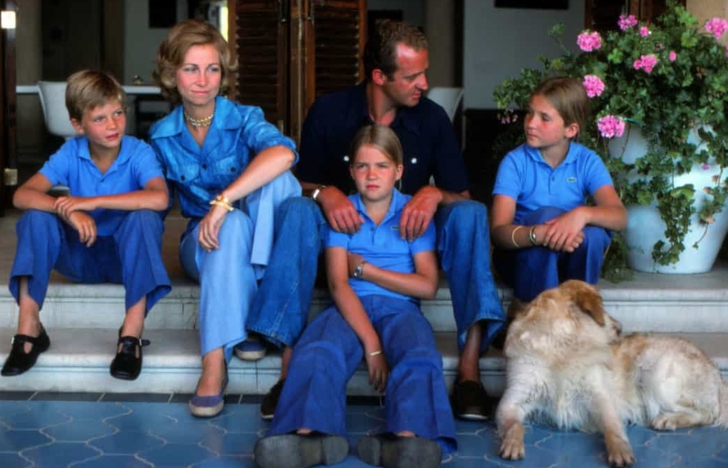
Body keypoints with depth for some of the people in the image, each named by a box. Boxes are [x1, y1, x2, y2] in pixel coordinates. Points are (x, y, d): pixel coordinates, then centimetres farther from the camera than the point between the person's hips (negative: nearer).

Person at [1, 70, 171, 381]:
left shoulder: (139, 152, -14)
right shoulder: (70, 153, -6)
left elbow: (159, 198, -35)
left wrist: (92, 202, -32)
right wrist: (69, 211, -36)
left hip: (127, 257, -2)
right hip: (82, 258, 3)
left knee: (145, 217, -32)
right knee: (36, 217, -21)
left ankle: (132, 332, -34)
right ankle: (28, 328, -22)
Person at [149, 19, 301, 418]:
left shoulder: (243, 119, -8)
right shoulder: (161, 136, 1)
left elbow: (283, 153, -31)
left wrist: (223, 201, -39)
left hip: (260, 242, 0)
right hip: (202, 246, 1)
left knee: (278, 179, -31)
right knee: (234, 224, -37)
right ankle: (215, 360, -45)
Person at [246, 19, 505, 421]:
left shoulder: (432, 119, -3)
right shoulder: (329, 112, -6)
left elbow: (462, 195, -1)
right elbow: (302, 184, -1)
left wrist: (435, 194, -26)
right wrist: (324, 194, -25)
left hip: (410, 240, 1)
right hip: (344, 235, -1)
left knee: (471, 213, -26)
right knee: (296, 209, -31)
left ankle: (469, 369, -31)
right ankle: (289, 367, -34)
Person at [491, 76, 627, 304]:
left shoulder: (587, 161, -6)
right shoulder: (515, 162, -13)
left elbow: (619, 217, -20)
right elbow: (498, 231, -24)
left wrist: (582, 214, -42)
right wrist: (538, 233, -45)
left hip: (570, 259, 2)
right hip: (521, 254, -2)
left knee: (593, 233, -30)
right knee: (547, 214, -32)